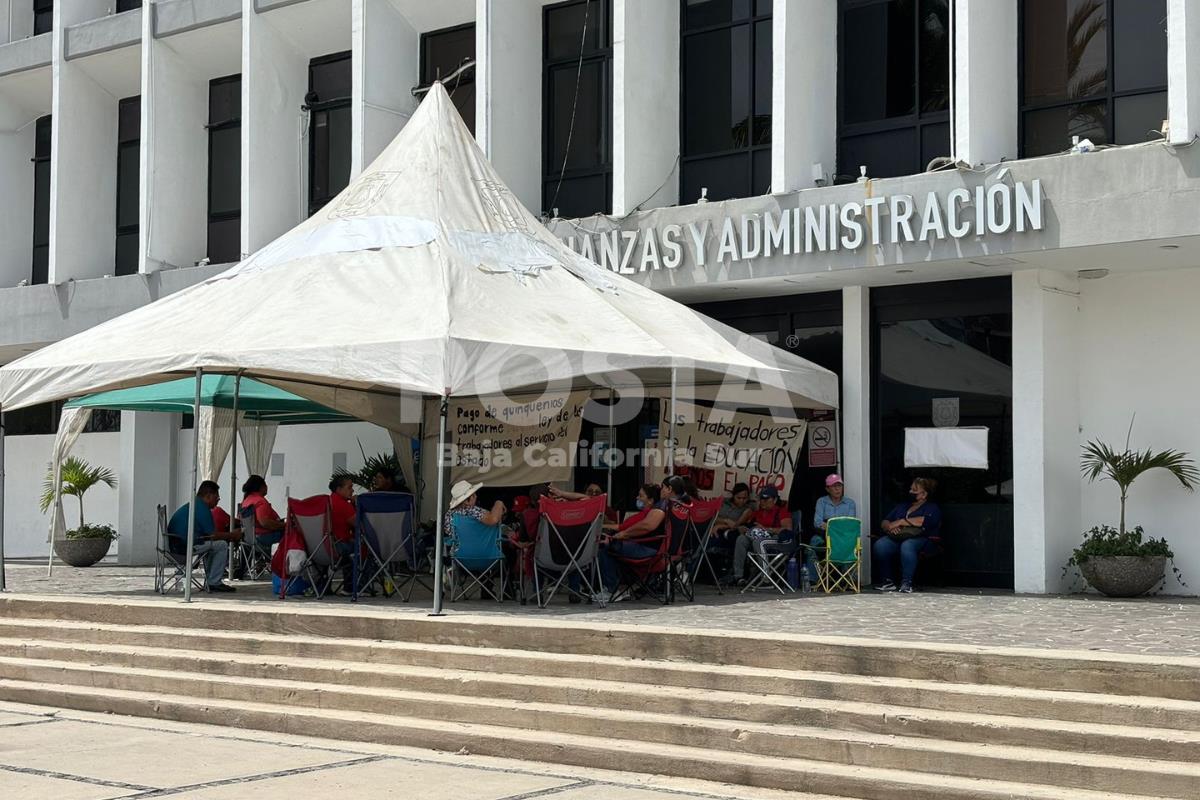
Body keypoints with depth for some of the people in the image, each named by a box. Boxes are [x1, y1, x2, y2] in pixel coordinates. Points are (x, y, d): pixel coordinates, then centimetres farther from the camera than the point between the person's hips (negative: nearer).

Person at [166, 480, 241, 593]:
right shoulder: (202, 508, -11)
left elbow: (208, 533, 25)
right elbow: (213, 535, -12)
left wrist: (229, 535, 19)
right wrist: (233, 536, 2)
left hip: (174, 544, 10)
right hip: (185, 546, -10)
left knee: (211, 544, 26)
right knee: (222, 545, -4)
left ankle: (209, 581, 23)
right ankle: (213, 583, -2)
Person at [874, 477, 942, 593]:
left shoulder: (932, 508, 11)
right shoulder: (902, 506, 29)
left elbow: (923, 521, -12)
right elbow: (884, 523, 20)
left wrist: (901, 522, -8)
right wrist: (890, 527, -4)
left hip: (921, 539, -5)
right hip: (897, 538, 5)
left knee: (907, 545, -41)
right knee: (879, 545, -27)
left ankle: (906, 583, -34)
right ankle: (887, 581, -22)